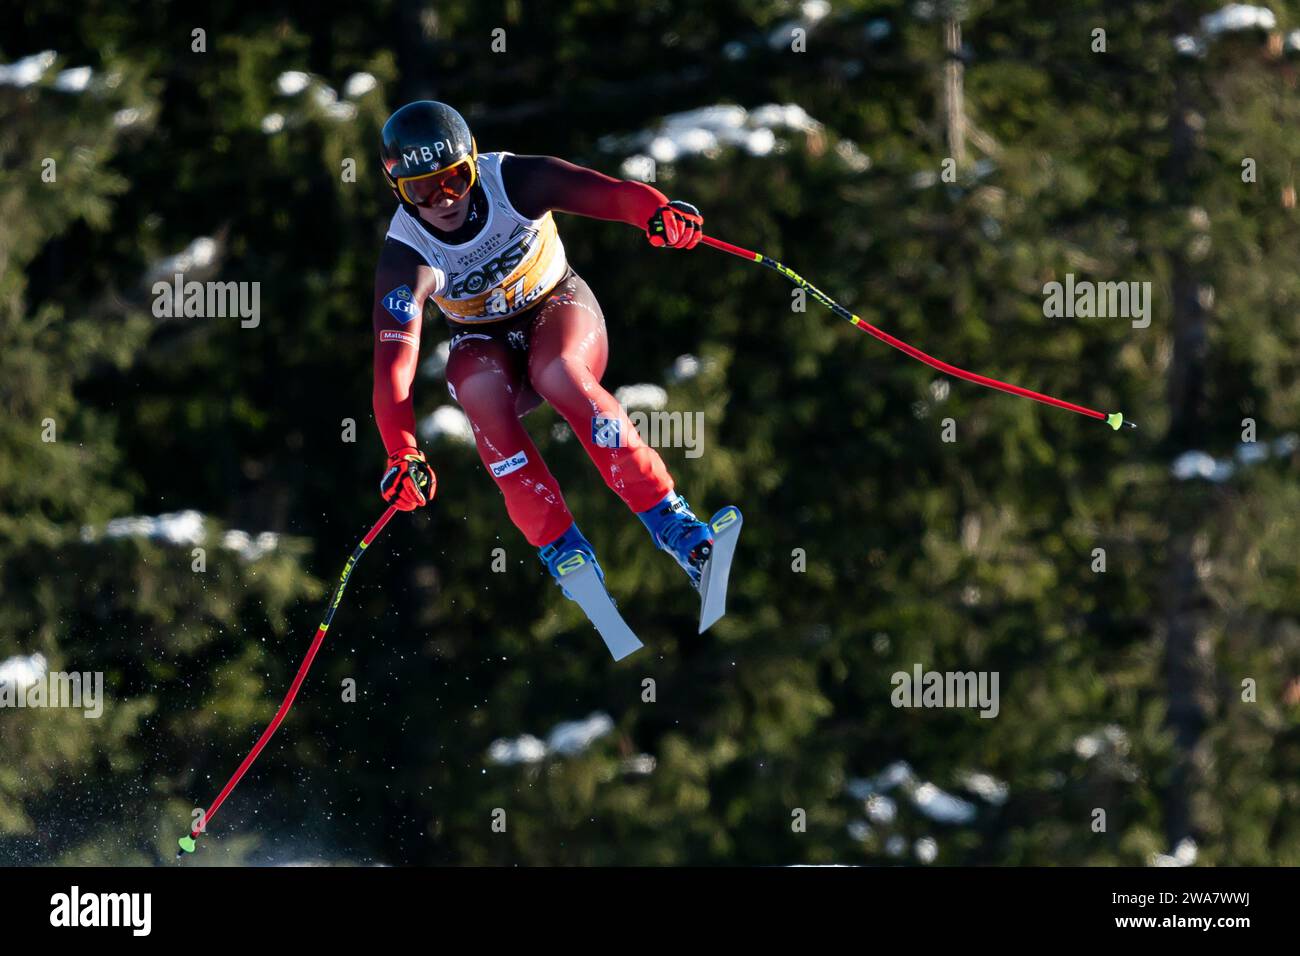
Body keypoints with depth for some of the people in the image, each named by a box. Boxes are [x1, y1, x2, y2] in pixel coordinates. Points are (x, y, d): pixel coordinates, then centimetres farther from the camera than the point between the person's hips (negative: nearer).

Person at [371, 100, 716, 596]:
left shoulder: (512, 181, -24)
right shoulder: (405, 257, -24)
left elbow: (607, 193, -36)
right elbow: (393, 361, -33)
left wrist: (657, 211, -60)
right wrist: (401, 454, -47)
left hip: (556, 306, -1)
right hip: (485, 344, 1)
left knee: (557, 372, -36)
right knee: (481, 391, -35)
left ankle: (664, 513, -29)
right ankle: (559, 545, -27)